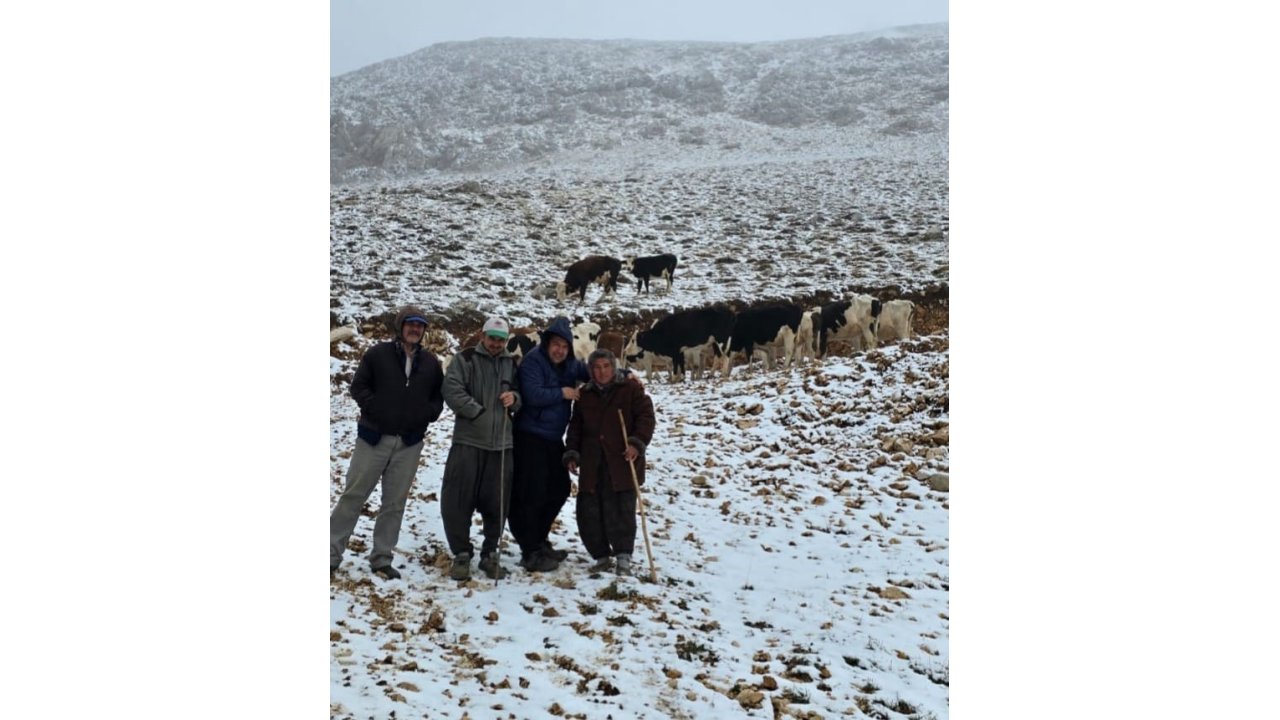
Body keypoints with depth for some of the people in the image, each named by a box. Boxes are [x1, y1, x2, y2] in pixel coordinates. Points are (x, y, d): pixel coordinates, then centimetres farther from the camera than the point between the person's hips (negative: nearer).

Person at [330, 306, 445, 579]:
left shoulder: (431, 362, 7)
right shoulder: (378, 354, -3)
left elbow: (439, 395, 16)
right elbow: (358, 386, 0)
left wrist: (429, 413, -1)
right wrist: (373, 408, -11)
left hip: (410, 443, 3)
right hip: (374, 437, -3)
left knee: (395, 503, 6)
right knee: (354, 495, 2)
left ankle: (381, 558, 15)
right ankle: (332, 553, 10)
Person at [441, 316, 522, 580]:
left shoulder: (511, 364, 15)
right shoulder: (465, 359, 2)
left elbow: (522, 394, 21)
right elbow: (452, 389, -10)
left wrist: (514, 398, -2)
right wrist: (478, 412, -13)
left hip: (502, 443, 4)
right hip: (468, 441, -3)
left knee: (497, 503, 6)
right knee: (458, 500, -2)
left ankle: (490, 554, 20)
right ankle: (461, 554, 12)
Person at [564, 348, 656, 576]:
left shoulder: (630, 390, 3)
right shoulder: (584, 395, 15)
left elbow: (646, 416, -3)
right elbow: (575, 427, 18)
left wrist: (637, 443, -16)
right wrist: (572, 454, 8)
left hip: (621, 463, -4)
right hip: (592, 465, 4)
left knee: (620, 511, -6)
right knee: (588, 512, 2)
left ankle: (623, 557, 7)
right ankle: (602, 556, 17)